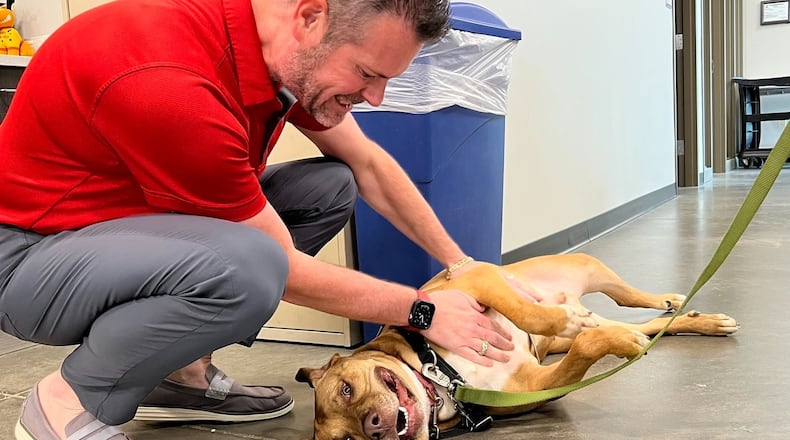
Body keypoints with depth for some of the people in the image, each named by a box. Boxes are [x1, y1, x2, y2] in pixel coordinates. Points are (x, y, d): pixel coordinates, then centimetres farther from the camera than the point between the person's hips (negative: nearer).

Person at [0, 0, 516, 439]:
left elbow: (369, 165, 7)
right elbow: (281, 266, -22)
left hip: (132, 219, 9)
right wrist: (422, 310, -13)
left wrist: (458, 263, 6)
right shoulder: (175, 87, -33)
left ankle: (182, 374, 5)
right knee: (246, 266, -36)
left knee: (331, 186, -1)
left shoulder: (293, 53, -8)